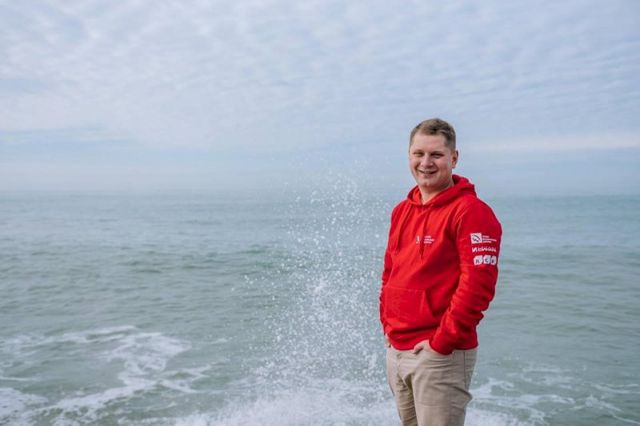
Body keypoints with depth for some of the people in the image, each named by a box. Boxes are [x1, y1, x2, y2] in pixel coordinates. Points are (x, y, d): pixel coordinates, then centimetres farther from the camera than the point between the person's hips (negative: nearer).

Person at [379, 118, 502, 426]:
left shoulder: (470, 211, -13)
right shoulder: (402, 211, 10)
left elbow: (477, 284, -20)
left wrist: (442, 342, -18)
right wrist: (388, 325, 9)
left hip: (440, 355, -8)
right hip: (396, 350, 8)